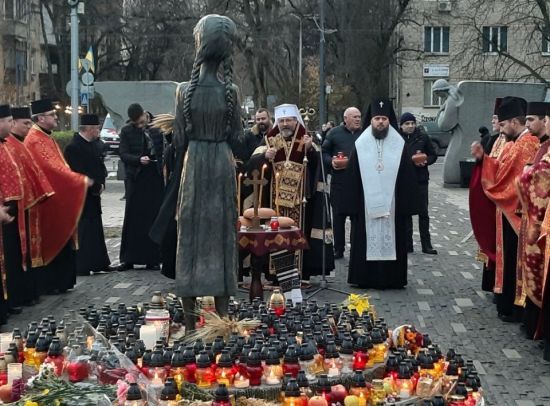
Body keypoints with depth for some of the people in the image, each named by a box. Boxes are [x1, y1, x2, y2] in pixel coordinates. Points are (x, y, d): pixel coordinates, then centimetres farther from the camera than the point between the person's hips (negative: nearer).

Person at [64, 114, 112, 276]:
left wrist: (101, 184, 0)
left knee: (95, 230, 15)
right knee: (84, 231, -6)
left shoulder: (92, 145, 11)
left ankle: (99, 263, 23)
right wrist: (96, 187, -13)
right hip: (81, 197, -9)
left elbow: (100, 166, 17)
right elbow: (79, 174, -22)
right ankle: (82, 267, 0)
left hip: (93, 195, 9)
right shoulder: (74, 147, -18)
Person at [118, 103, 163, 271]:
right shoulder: (126, 131, 2)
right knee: (132, 218, 3)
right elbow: (123, 154, -2)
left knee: (153, 218, 4)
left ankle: (152, 259, 11)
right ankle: (128, 259, 9)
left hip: (155, 178, 0)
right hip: (135, 178, 0)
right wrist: (139, 159, -19)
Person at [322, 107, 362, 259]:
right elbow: (324, 152, 4)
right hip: (339, 182, -1)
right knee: (338, 216, 3)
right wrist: (331, 161, -14)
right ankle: (338, 249, 12)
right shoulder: (335, 133, 4)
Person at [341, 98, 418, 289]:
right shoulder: (360, 145, 3)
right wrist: (351, 205, -3)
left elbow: (407, 178, 3)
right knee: (367, 240, 3)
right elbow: (352, 178, 3)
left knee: (391, 240, 4)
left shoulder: (399, 145, 3)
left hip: (392, 204, 0)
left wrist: (407, 204, -2)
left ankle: (392, 278, 12)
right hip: (366, 204, 0)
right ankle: (365, 278, 11)